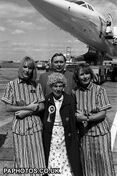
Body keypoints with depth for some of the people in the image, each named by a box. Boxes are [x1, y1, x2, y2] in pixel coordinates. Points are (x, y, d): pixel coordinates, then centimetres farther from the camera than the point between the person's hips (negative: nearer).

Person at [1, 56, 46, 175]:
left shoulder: (37, 85, 3)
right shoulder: (12, 85, -3)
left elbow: (42, 106, 1)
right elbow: (8, 108, -6)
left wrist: (26, 112, -14)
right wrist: (28, 107, -12)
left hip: (35, 125, 2)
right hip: (19, 126, -1)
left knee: (36, 157, 5)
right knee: (22, 158, 6)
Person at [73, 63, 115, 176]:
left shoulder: (99, 90, -6)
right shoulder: (75, 92, 1)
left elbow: (103, 114, -9)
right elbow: (74, 114, 9)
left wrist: (86, 118, -19)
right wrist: (76, 116, -13)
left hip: (100, 132, -2)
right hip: (84, 134, 2)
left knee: (103, 162, 3)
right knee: (87, 165, 9)